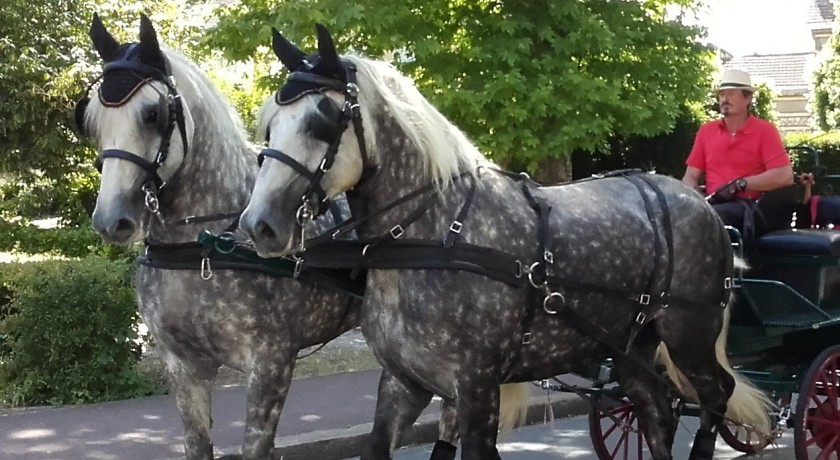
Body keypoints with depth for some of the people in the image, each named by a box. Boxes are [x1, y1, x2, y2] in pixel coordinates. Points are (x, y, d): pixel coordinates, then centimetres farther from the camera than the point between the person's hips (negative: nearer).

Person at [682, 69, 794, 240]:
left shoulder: (764, 130, 4)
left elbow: (785, 176, -7)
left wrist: (740, 185, -13)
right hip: (712, 205, 4)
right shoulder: (706, 130, 18)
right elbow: (691, 176, 17)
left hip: (751, 208, -4)